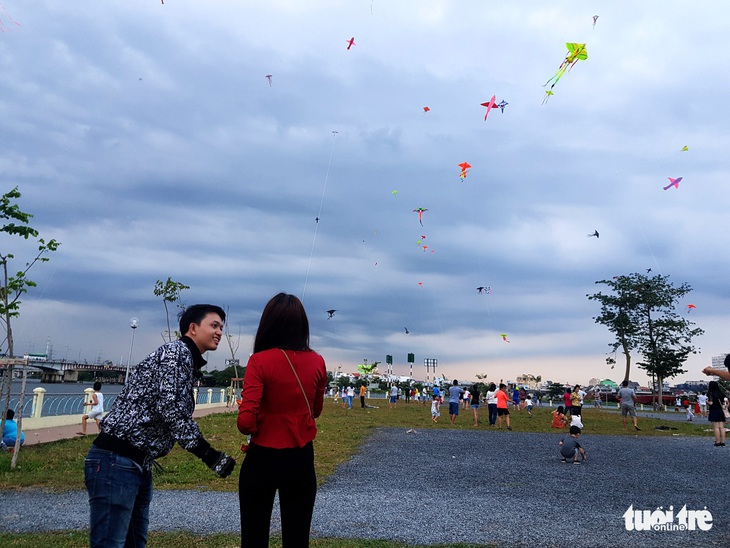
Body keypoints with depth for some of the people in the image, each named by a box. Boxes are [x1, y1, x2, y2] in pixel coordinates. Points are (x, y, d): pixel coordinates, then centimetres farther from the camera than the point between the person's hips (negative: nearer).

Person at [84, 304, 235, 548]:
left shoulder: (189, 364, 19)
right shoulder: (177, 351, -10)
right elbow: (169, 407, -20)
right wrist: (209, 454, -16)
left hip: (139, 465, 10)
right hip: (116, 462, -10)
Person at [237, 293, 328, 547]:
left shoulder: (260, 361, -16)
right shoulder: (317, 362, -4)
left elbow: (245, 422, -19)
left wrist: (253, 429, 2)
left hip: (263, 459, -3)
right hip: (301, 460, 3)